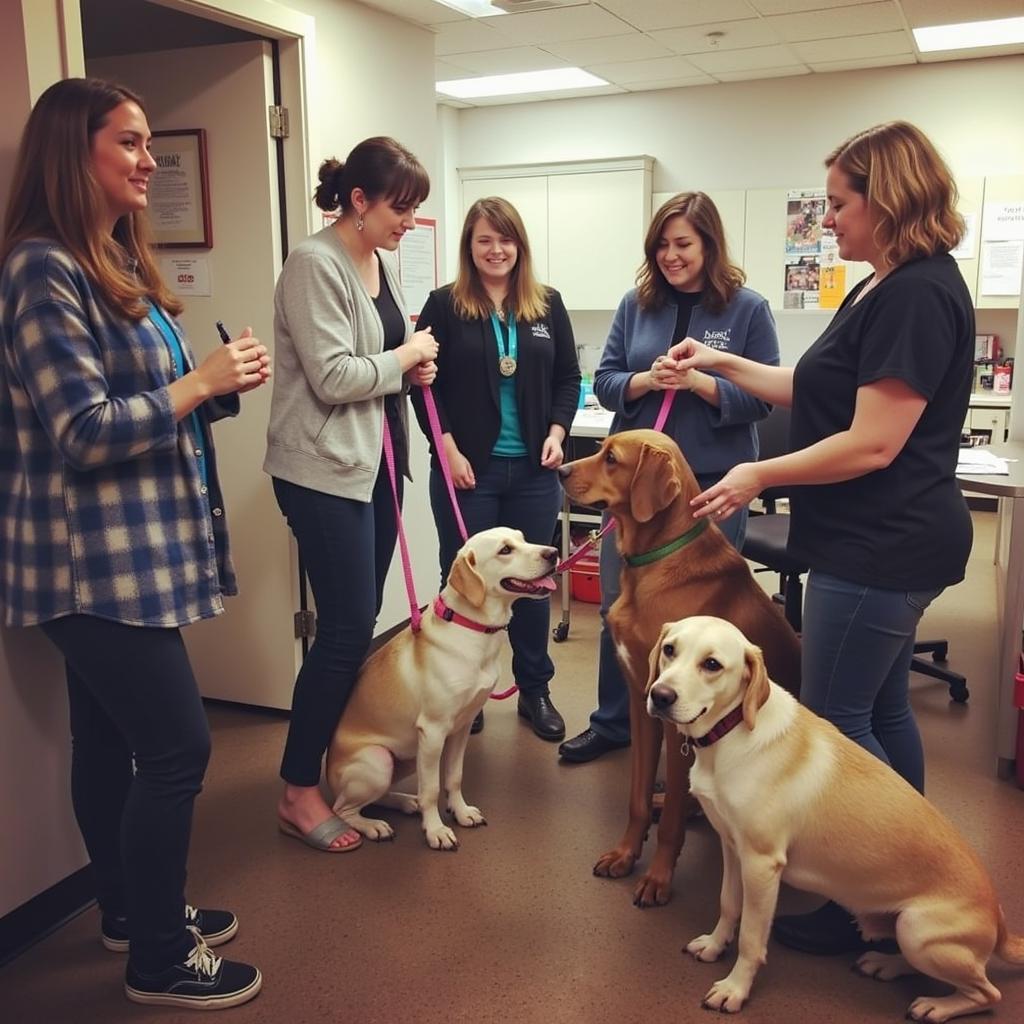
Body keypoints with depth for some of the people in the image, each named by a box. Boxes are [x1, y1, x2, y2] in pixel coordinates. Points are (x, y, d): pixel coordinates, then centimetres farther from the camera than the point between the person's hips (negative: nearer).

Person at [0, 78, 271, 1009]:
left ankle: (130, 907, 35)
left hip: (124, 549, 9)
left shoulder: (119, 260, 13)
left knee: (110, 737, 19)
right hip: (95, 556, -9)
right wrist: (198, 383, -18)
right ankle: (159, 957, 14)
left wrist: (222, 384, -2)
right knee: (176, 747, -4)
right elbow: (82, 429, -21)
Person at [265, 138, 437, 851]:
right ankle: (299, 791, 8)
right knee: (347, 626, -6)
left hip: (376, 458, 9)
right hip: (324, 468, -9)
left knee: (363, 618, 12)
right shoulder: (315, 265, -14)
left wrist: (413, 366, 3)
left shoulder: (383, 261, 12)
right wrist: (405, 359, -9)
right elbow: (332, 377, -22)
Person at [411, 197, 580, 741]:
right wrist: (448, 447, -11)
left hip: (533, 470, 2)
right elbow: (424, 382, -3)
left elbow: (568, 377, 10)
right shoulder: (445, 304, 0)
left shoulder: (548, 304, 8)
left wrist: (556, 433, -4)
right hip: (466, 468, -2)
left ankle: (535, 690, 24)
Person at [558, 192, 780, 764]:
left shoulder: (748, 309, -5)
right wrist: (645, 380, -15)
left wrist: (698, 382, -21)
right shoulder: (637, 304, 5)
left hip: (711, 481, -3)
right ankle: (613, 721, 28)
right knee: (619, 603, 10)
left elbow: (762, 399, -8)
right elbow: (605, 381, 4)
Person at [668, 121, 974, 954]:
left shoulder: (916, 295, -19)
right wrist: (723, 363, 15)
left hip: (880, 550, -11)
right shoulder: (884, 289, 14)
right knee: (881, 710, 18)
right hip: (881, 545, 11)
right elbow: (816, 393, 18)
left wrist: (761, 475, -14)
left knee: (836, 719, -2)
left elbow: (872, 443, -23)